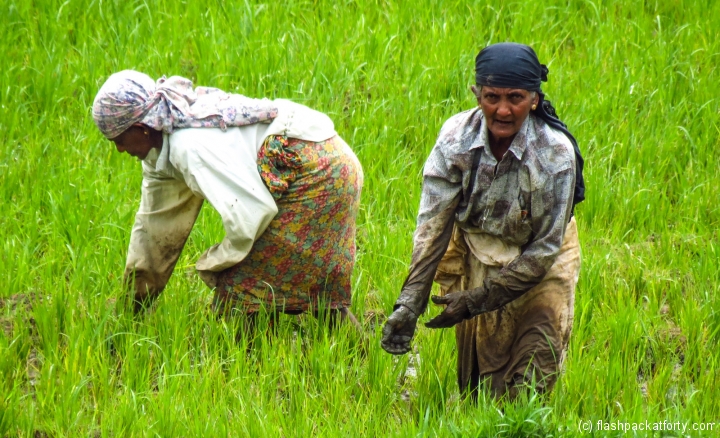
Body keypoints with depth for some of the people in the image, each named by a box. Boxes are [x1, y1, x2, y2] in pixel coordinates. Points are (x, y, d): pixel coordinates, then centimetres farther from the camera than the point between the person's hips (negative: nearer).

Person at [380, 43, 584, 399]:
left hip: (537, 266, -2)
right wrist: (409, 305, -31)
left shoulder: (555, 154, -26)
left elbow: (545, 248, -20)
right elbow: (432, 225, -21)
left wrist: (477, 300, -23)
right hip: (472, 255, 2)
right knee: (475, 388, 7)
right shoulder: (457, 136, -20)